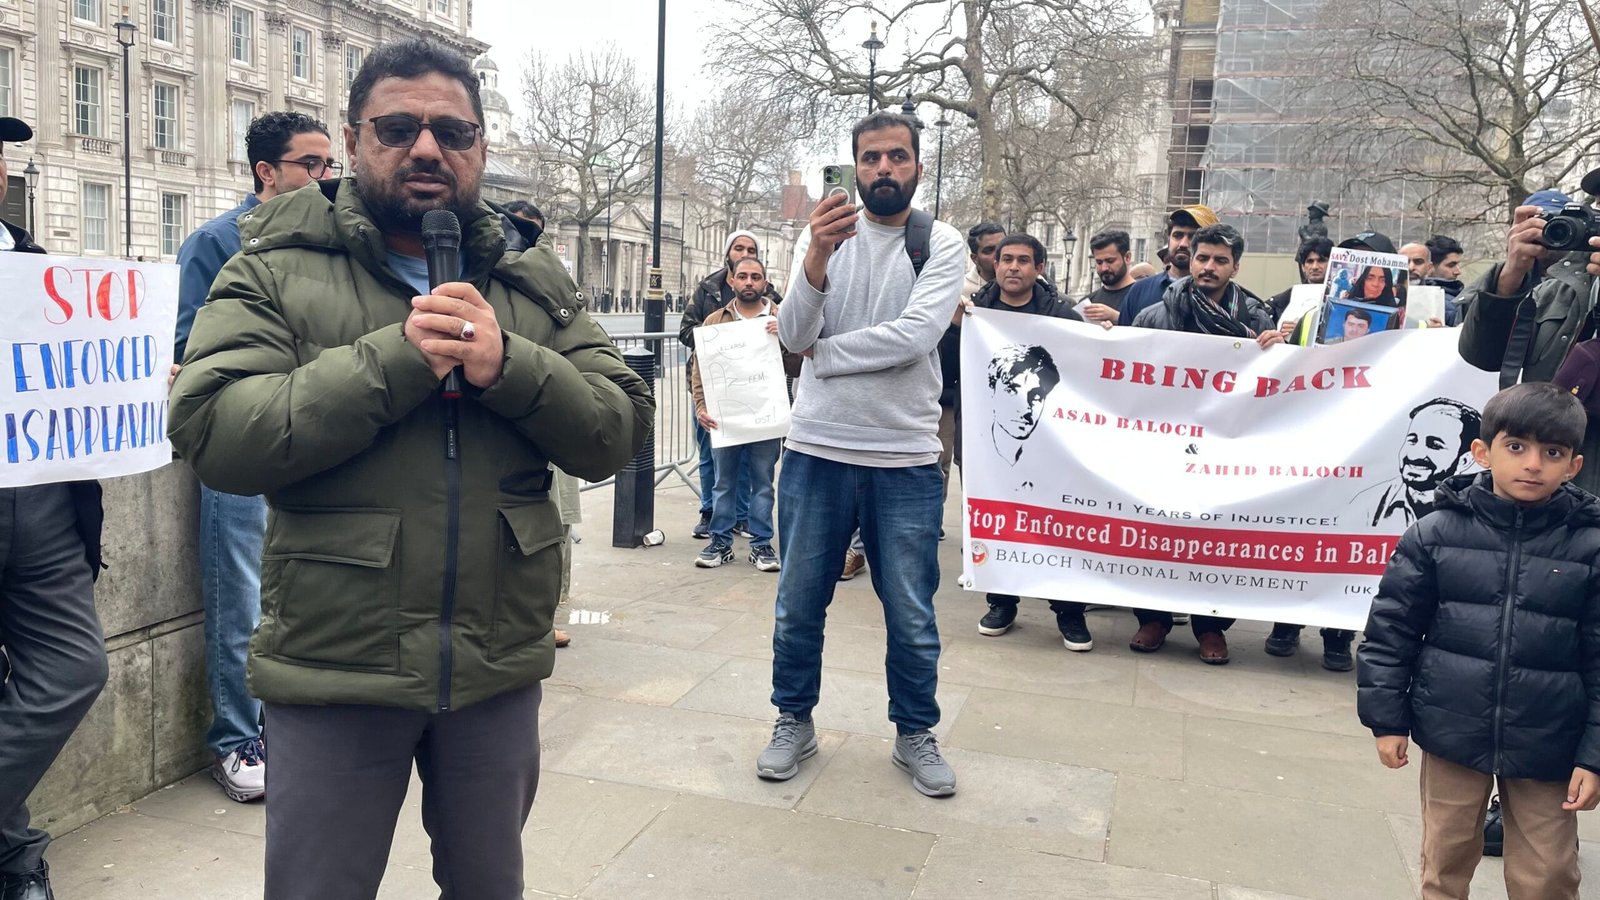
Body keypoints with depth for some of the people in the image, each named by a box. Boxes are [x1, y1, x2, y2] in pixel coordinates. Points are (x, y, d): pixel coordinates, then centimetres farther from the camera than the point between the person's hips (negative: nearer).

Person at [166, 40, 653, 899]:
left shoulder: (536, 281, 5)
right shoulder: (277, 269, -3)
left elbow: (620, 429, -2)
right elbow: (210, 431, -16)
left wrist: (508, 366, -19)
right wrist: (398, 357, -23)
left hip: (501, 666, 3)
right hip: (335, 665, -2)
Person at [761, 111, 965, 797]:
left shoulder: (942, 245, -2)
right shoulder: (824, 235, 3)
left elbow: (915, 335, -17)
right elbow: (795, 335, -10)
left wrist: (823, 352, -9)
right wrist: (816, 261, -28)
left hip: (906, 459, -1)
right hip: (817, 451, 2)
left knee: (912, 615, 10)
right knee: (798, 605, 13)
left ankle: (916, 733, 30)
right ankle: (794, 721, 32)